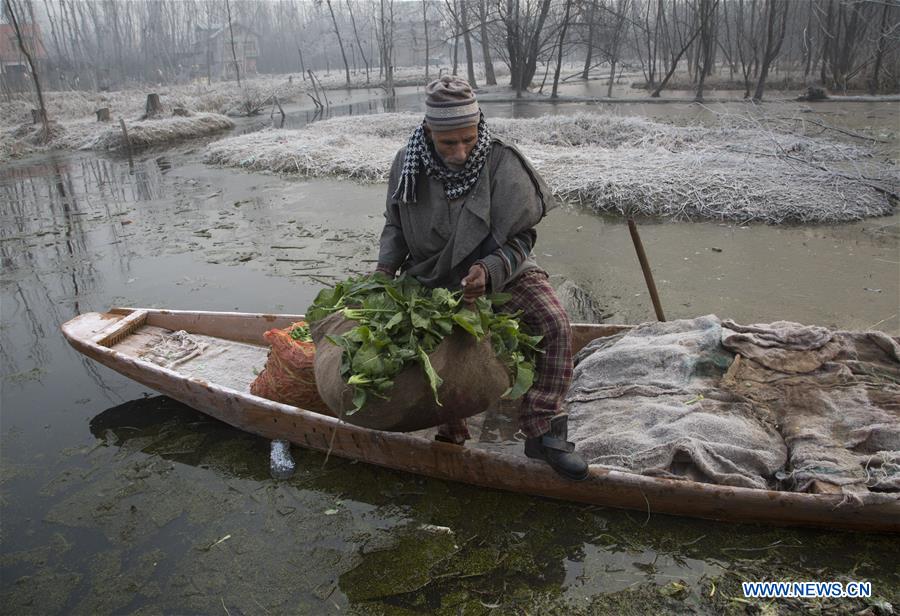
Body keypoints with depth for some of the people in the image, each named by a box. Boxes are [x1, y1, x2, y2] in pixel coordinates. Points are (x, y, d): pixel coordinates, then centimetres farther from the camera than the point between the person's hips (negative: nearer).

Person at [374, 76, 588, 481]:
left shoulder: (501, 165, -19)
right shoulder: (408, 165, -9)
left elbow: (520, 239, -14)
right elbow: (395, 225, 7)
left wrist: (489, 271, -32)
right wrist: (386, 267, -11)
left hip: (500, 272, -2)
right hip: (432, 276, 3)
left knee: (555, 326, -23)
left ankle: (542, 431, -14)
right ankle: (450, 426, 8)